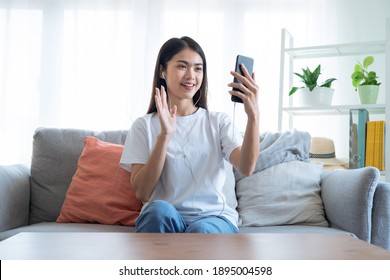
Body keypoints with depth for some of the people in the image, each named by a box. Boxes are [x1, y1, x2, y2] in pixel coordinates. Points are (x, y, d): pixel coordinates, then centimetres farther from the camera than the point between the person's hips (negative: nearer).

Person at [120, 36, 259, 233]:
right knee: (160, 210, -35)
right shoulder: (144, 126, 7)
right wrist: (164, 134, -16)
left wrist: (253, 115, -23)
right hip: (162, 221, 0)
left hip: (214, 218, 1)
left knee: (201, 230, -34)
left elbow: (246, 168, -9)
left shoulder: (219, 122, 11)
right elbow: (142, 193, -6)